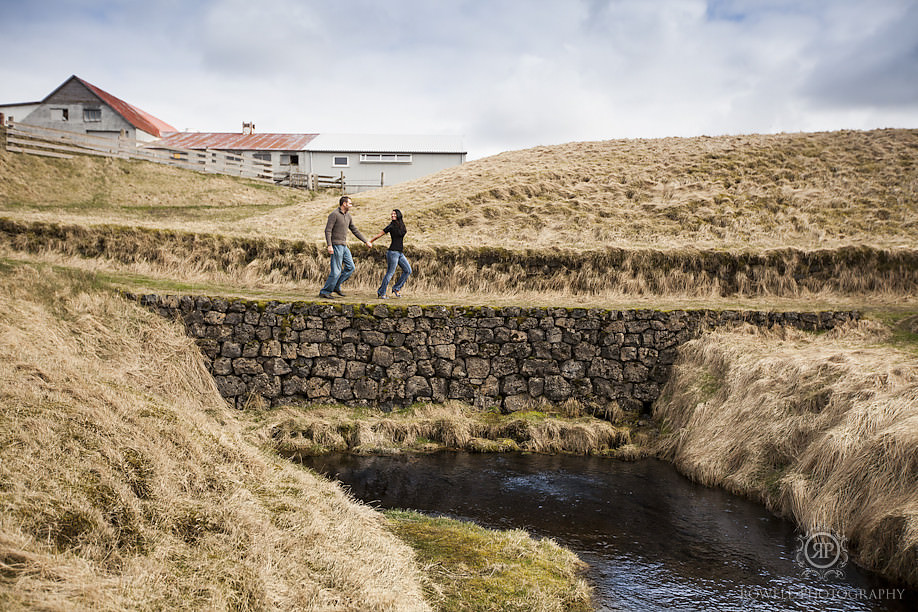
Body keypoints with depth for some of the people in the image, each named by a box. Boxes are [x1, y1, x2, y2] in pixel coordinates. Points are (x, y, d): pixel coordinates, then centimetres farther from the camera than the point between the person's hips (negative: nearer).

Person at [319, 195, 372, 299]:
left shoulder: (348, 216, 13)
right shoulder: (334, 214, -11)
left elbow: (355, 230, 20)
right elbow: (328, 230, -15)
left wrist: (366, 241, 19)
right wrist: (329, 245, -24)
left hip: (344, 246, 8)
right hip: (336, 245, -8)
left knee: (350, 267, 5)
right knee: (336, 271, -9)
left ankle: (336, 286, 14)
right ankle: (324, 292, -2)